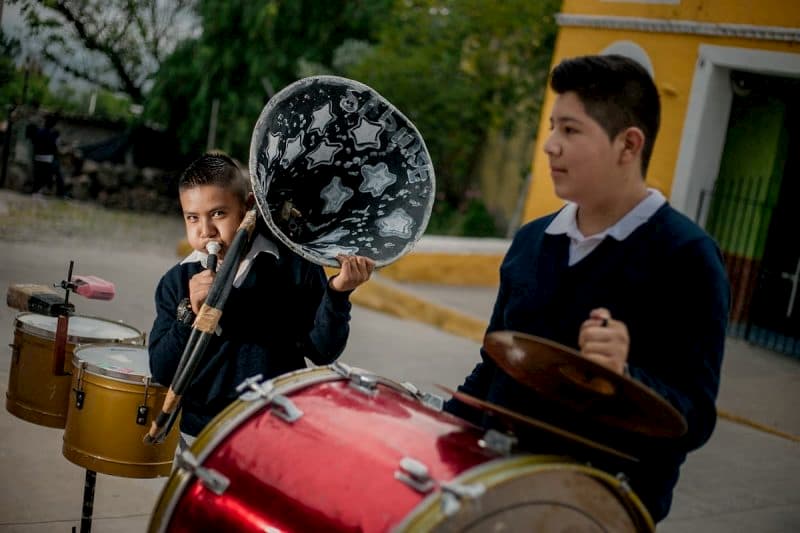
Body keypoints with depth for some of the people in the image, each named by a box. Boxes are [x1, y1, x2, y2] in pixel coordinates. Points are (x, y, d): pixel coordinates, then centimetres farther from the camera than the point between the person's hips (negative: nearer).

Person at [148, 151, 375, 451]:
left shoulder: (294, 267, -6)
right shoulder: (178, 282, -1)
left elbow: (323, 352, -5)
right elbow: (161, 371, -4)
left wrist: (337, 294, -20)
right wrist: (189, 314, -19)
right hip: (199, 436, 2)